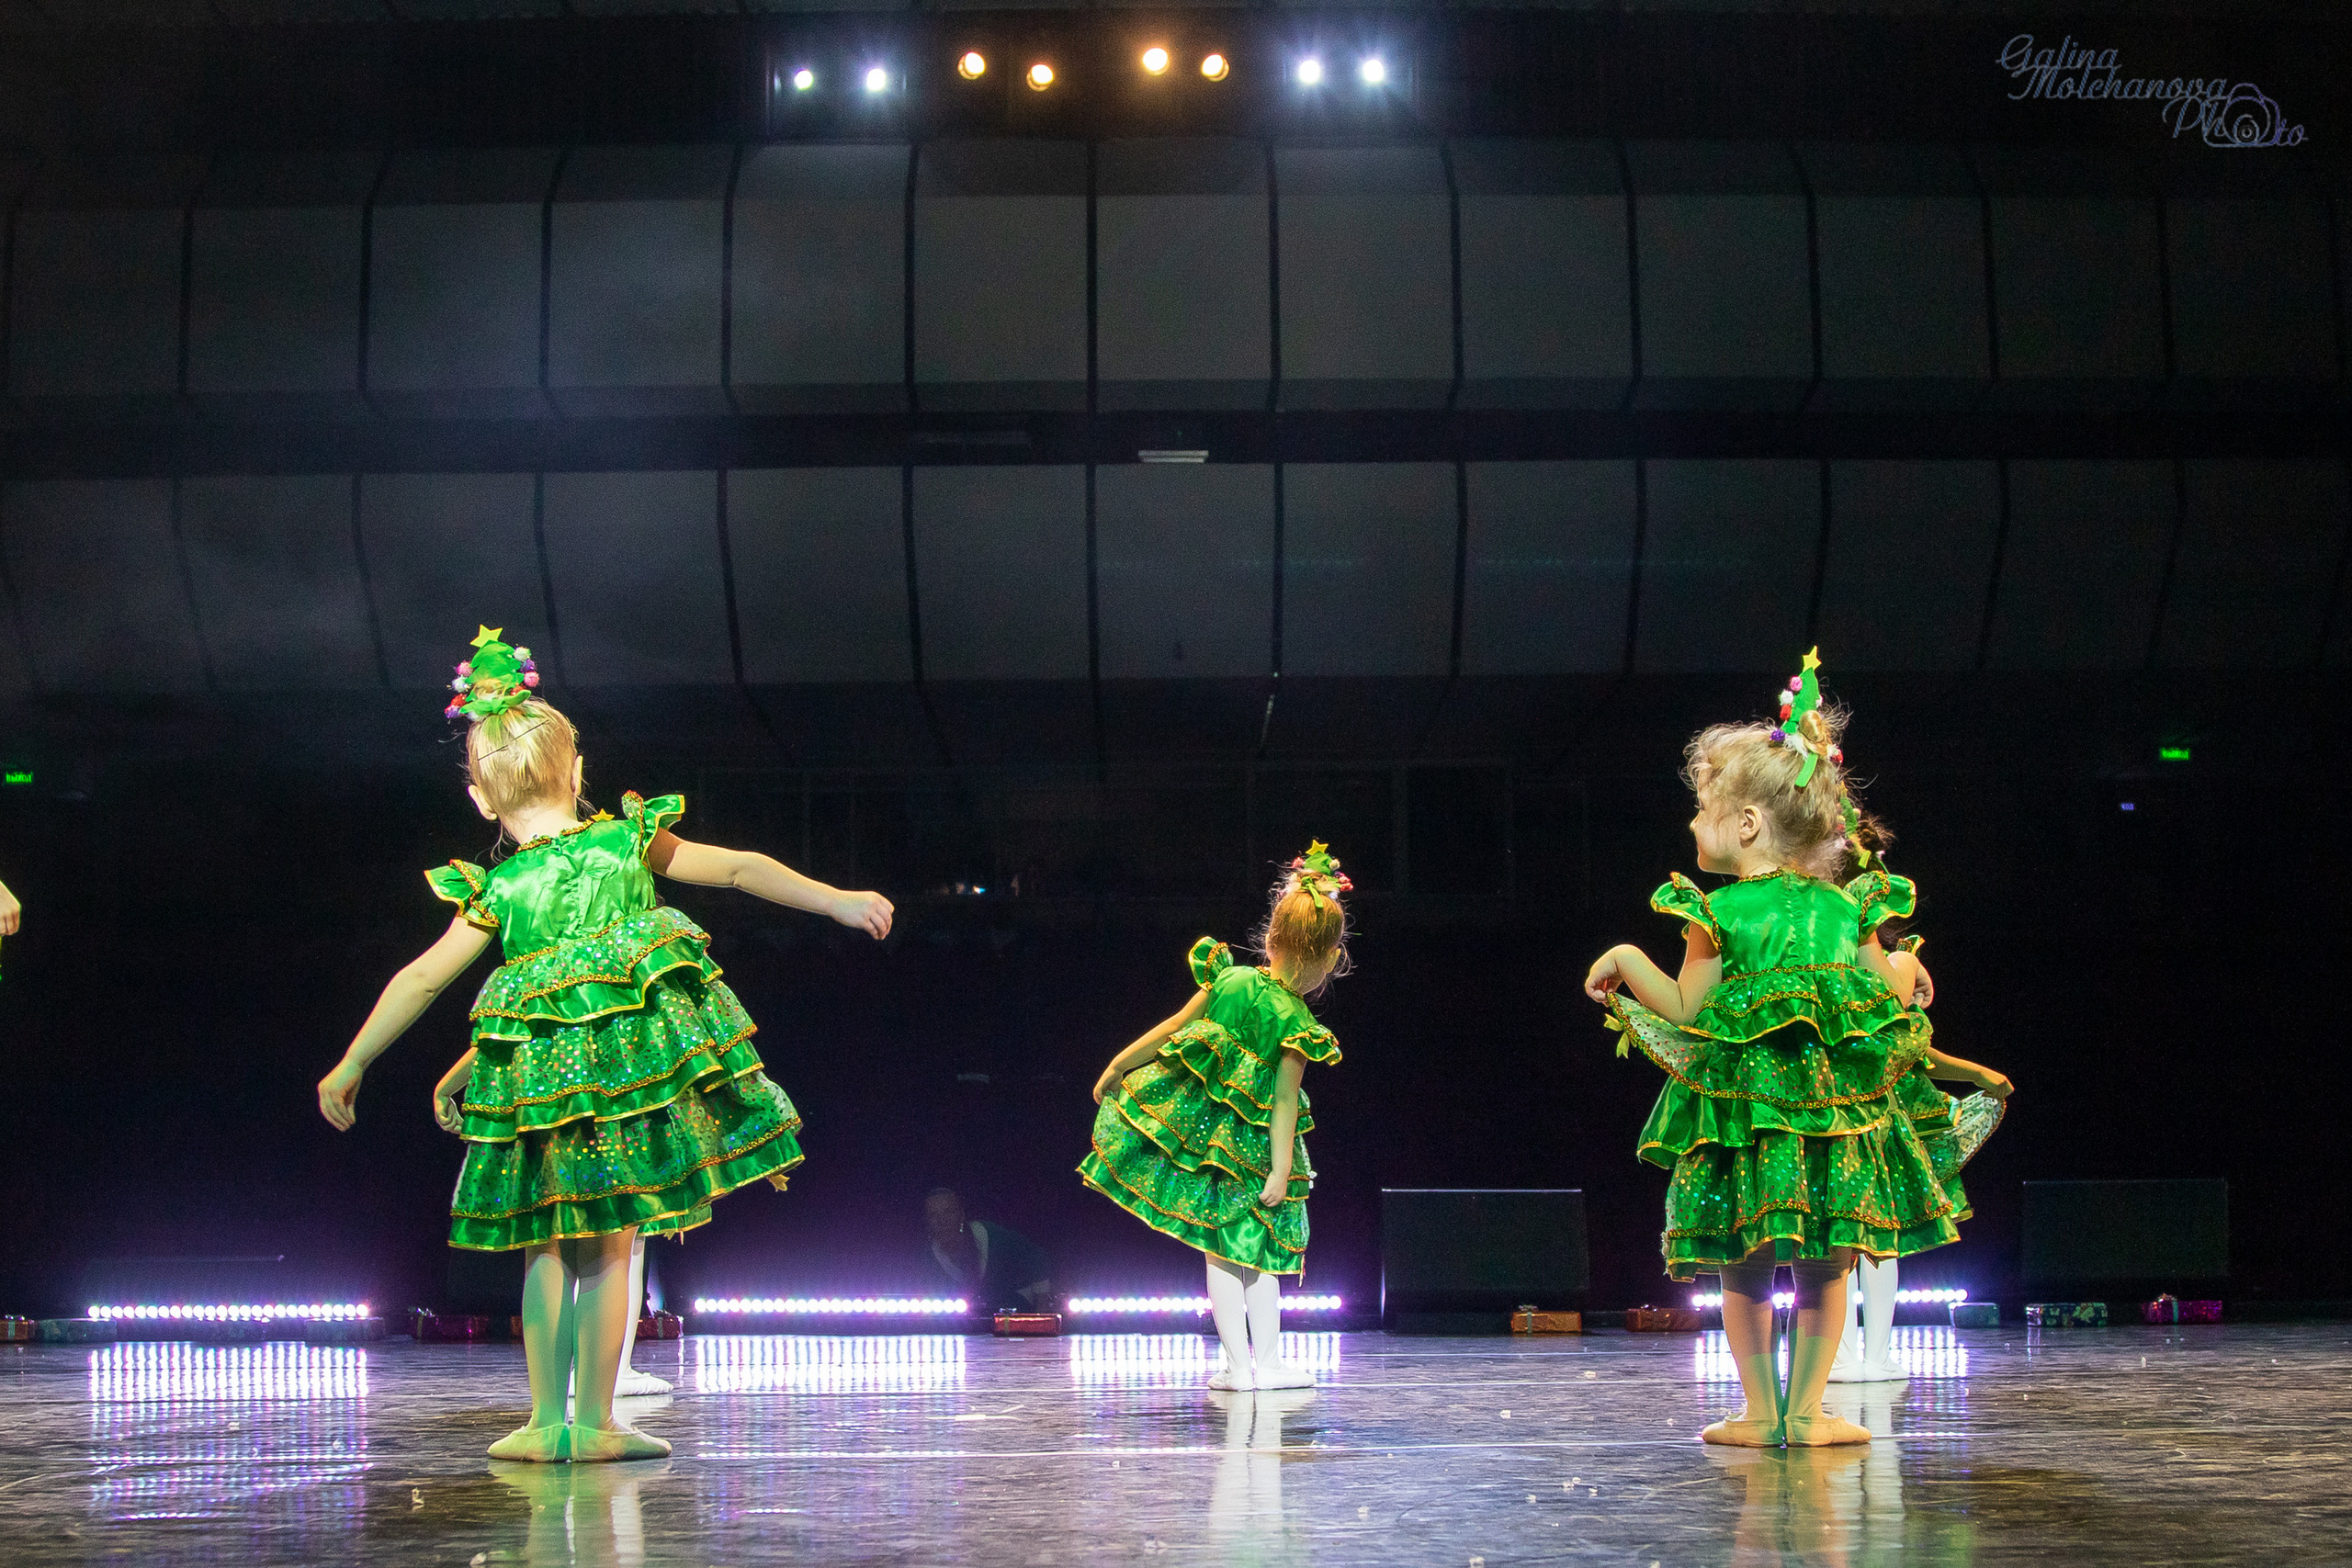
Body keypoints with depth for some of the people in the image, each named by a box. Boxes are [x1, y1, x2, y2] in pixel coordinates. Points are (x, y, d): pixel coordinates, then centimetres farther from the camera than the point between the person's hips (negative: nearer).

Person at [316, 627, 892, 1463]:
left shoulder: (499, 891, 1)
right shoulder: (631, 840, 4)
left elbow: (420, 981, 2)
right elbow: (741, 869, 9)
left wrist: (350, 1067, 12)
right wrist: (838, 901, 18)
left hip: (548, 1074, -1)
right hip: (639, 1060, 1)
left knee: (546, 1247, 13)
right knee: (610, 1246, 8)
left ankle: (547, 1420, 12)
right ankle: (594, 1421, 7)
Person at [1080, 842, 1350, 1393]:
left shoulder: (1228, 978, -5)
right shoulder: (1299, 1025, -12)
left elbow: (1171, 1028, 2)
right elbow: (1284, 1102, -11)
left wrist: (1117, 1066, 12)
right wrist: (1282, 1170, -7)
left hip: (1191, 1120, 3)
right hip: (1246, 1148, -3)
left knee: (1220, 1252, 7)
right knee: (1257, 1250, 12)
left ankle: (1238, 1365, 7)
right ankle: (1268, 1363, 12)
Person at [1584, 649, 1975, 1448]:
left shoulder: (1716, 913, -5)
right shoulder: (1846, 907, 6)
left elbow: (1687, 1011, -5)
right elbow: (1888, 999, 6)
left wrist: (1629, 964, 9)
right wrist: (1904, 976, 28)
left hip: (1741, 1111, -2)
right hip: (1838, 1112, 2)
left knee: (1745, 1267, 9)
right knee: (1824, 1267, 9)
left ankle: (1760, 1411, 9)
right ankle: (1805, 1410, 8)